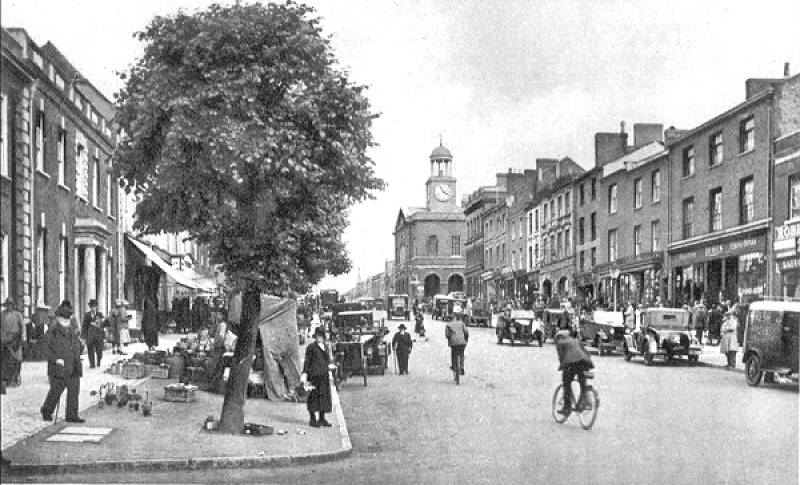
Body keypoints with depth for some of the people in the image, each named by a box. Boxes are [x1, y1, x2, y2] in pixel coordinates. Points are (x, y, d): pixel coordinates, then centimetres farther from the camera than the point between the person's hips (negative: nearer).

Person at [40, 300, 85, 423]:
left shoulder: (72, 331, 17)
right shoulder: (52, 332, -3)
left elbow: (79, 347, 25)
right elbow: (47, 348, -9)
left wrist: (81, 345, 2)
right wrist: (56, 359, -20)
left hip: (73, 368, 5)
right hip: (59, 368, -5)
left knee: (74, 391, 3)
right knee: (56, 391, 2)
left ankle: (72, 415, 10)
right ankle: (46, 411, 25)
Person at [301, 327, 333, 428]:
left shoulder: (325, 347, 14)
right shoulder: (311, 347, -4)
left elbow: (328, 361, 12)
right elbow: (307, 361, -5)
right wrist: (305, 373, -10)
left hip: (324, 375, 6)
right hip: (313, 375, -6)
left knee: (324, 395, 6)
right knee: (313, 396, -3)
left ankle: (322, 419, 14)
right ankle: (312, 419, 4)